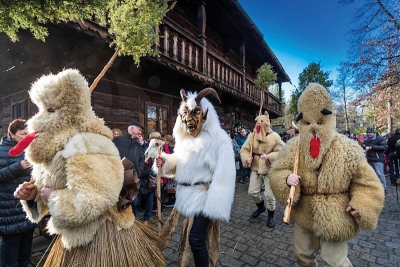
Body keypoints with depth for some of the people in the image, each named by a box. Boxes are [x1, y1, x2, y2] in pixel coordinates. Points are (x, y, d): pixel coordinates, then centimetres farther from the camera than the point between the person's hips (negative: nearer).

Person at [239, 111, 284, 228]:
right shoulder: (252, 136, -1)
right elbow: (244, 149, 1)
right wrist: (247, 158, -19)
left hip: (269, 170, -3)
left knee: (269, 194, 3)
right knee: (252, 192, 10)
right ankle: (260, 206, 41)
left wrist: (268, 156, -27)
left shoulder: (274, 136, -10)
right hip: (256, 168, 4)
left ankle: (271, 216, 27)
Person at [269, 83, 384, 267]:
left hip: (336, 220, -2)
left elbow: (366, 183, -6)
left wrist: (361, 206, -21)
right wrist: (286, 179, -30)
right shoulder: (293, 147, -11)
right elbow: (276, 172, -9)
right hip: (304, 216, 3)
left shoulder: (348, 149, -14)